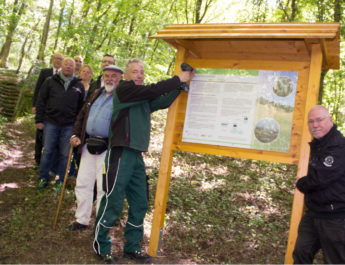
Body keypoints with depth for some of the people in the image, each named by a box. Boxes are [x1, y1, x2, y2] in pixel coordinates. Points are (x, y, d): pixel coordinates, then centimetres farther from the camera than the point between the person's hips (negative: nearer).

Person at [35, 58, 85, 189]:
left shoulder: (79, 86, 9)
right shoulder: (50, 81, 7)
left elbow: (81, 106, 11)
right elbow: (41, 101, 5)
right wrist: (39, 120, -1)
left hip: (69, 125, 1)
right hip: (51, 122, 0)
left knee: (65, 154, 4)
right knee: (47, 151, 4)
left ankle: (61, 180, 16)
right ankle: (43, 178, 19)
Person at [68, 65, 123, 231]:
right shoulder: (97, 94, 16)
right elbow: (82, 115, 22)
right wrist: (76, 135, 10)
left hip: (108, 149, -7)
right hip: (89, 146, 7)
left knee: (104, 188, 1)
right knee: (82, 183, 13)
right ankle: (82, 220, 28)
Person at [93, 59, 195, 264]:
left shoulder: (143, 99, 19)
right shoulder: (124, 89, -4)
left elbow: (164, 101, 16)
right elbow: (153, 90, -14)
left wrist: (182, 84, 7)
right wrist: (178, 79, -5)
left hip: (137, 155, 8)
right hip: (121, 153, -8)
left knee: (140, 205, 11)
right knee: (113, 203, -3)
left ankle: (132, 247, 24)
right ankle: (101, 246, 15)